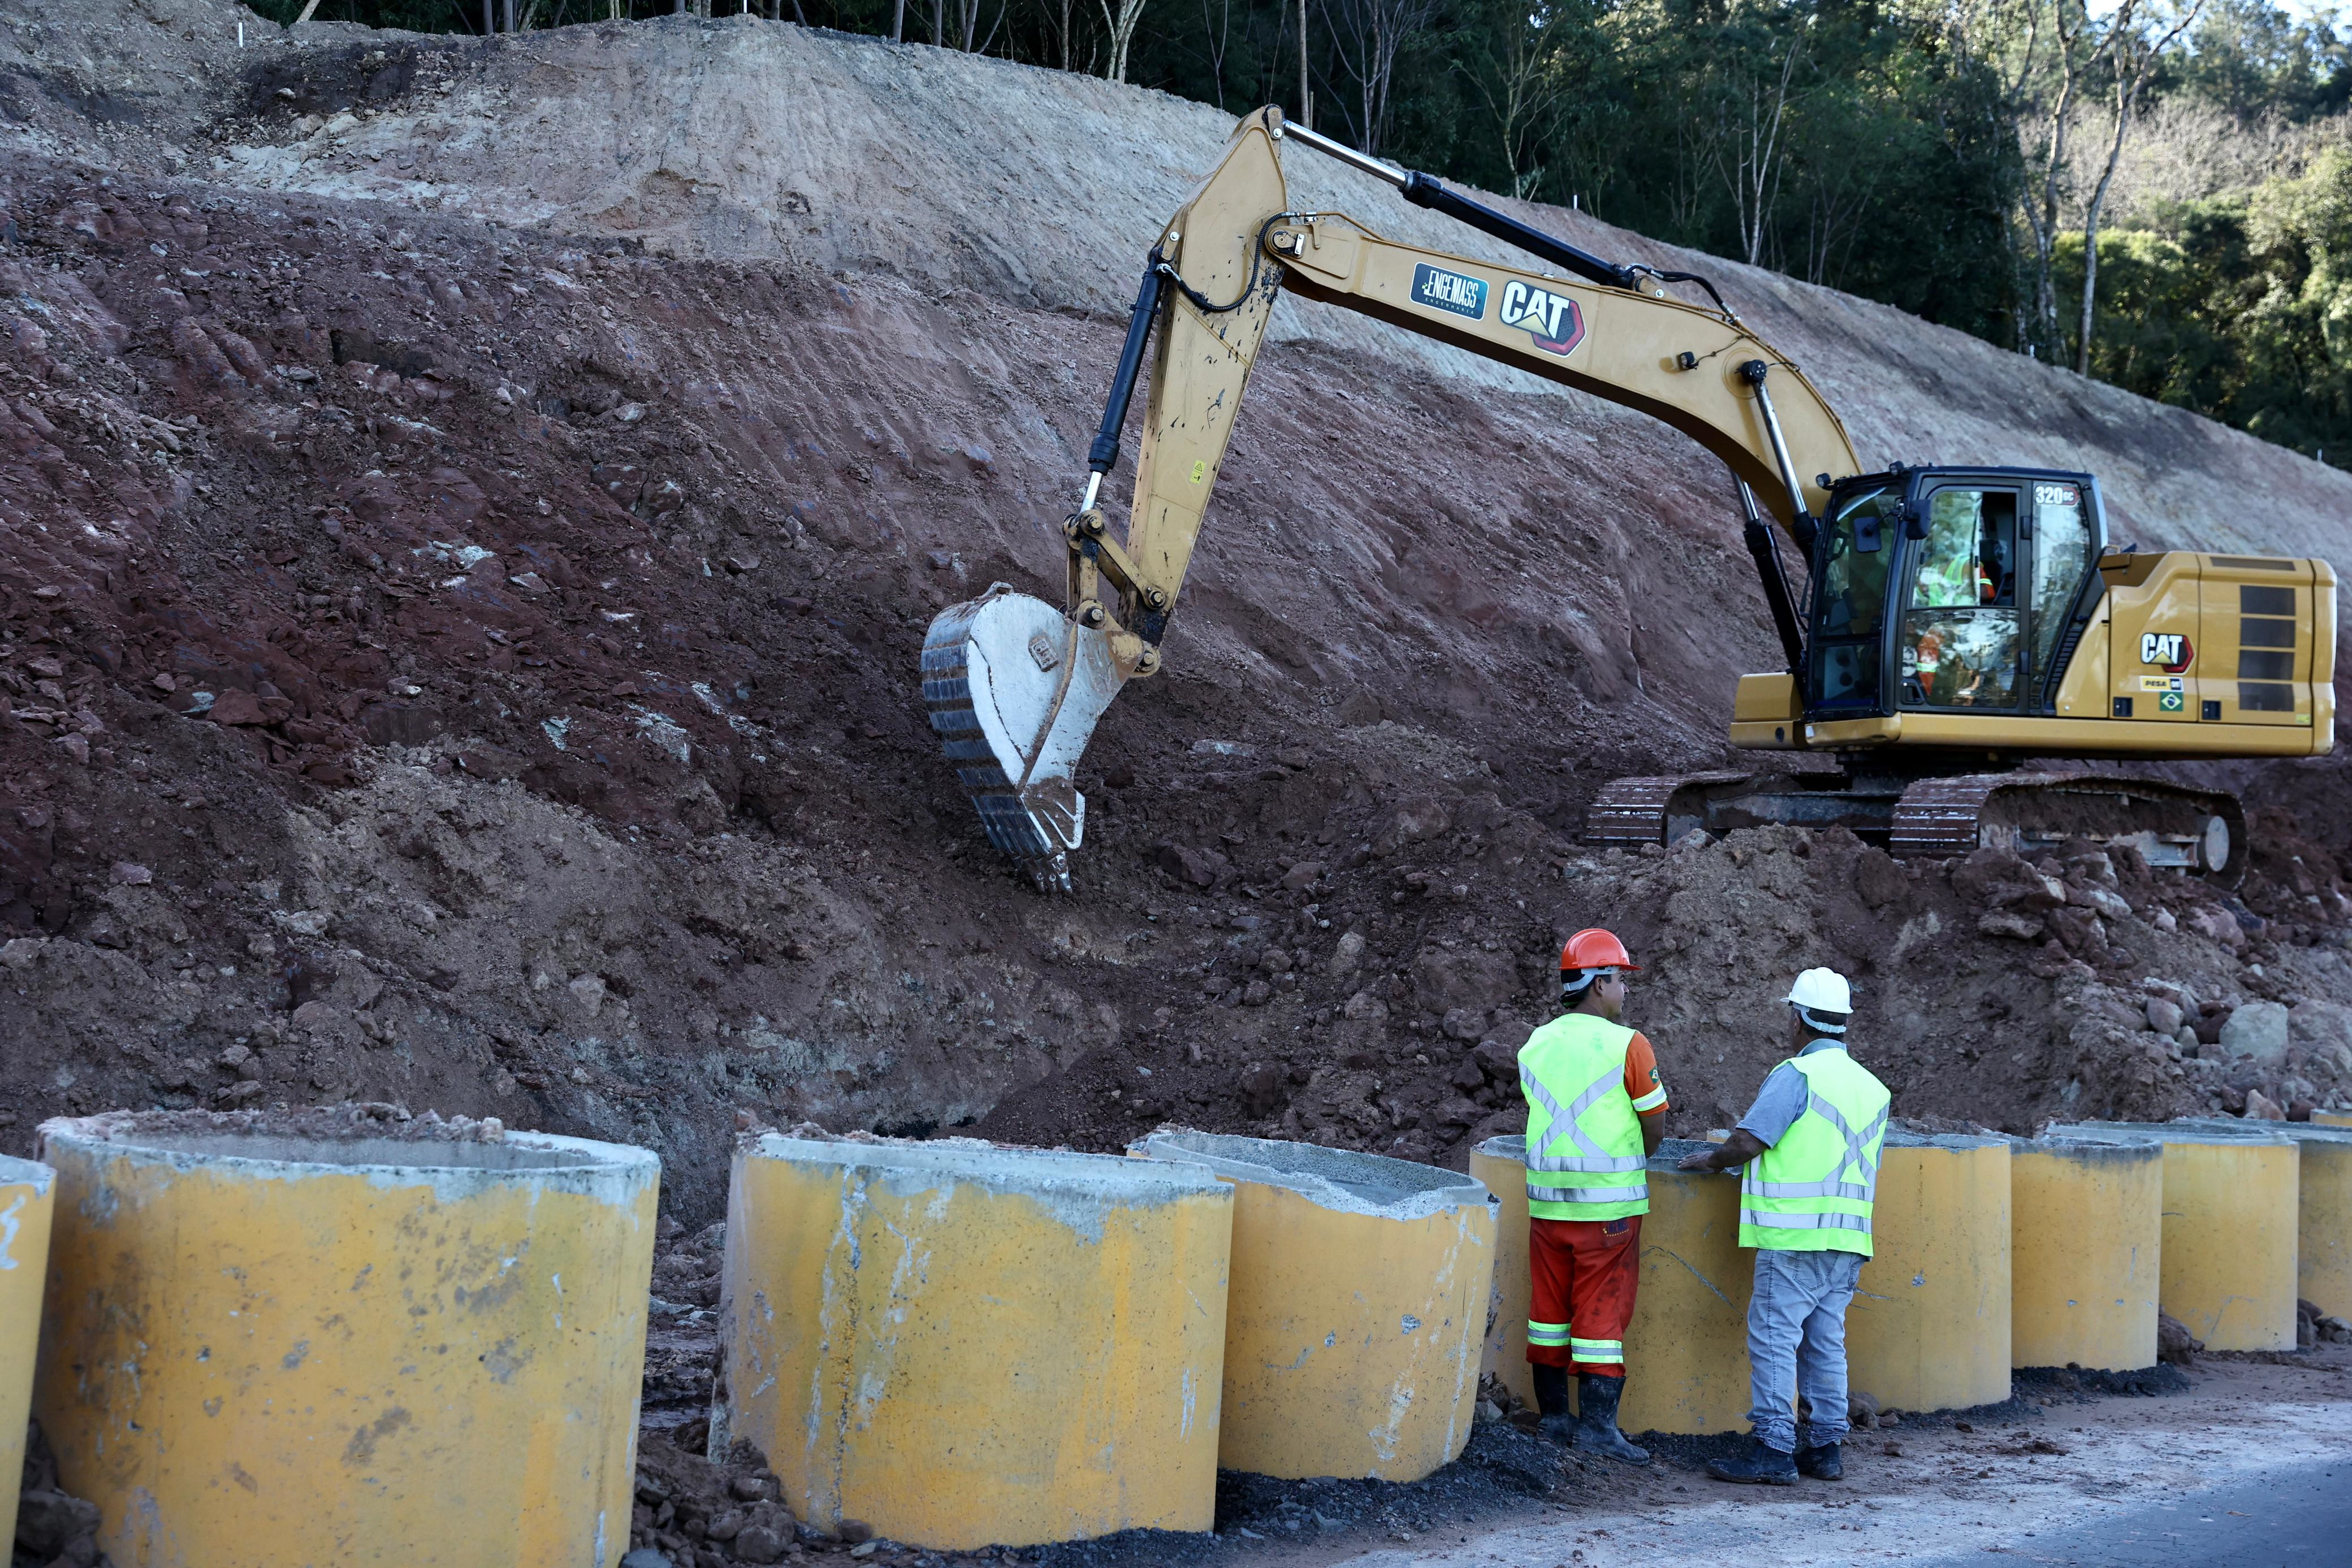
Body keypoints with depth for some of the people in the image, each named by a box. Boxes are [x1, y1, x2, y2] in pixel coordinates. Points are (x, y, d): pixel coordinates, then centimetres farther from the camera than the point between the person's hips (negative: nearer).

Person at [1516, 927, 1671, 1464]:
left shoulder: (1535, 1046, 6)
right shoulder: (1627, 1045, -9)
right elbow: (1656, 1126, -3)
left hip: (1546, 1198, 5)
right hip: (1608, 1203, -5)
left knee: (1549, 1308, 12)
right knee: (1602, 1313, 1)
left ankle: (1553, 1416, 19)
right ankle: (1596, 1423, 2)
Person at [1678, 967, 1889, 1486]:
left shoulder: (1797, 1074, -10)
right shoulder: (1872, 1087, 15)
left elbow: (1748, 1141, -15)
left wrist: (1713, 1160, 4)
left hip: (1796, 1234, -8)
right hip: (1848, 1236, 8)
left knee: (1773, 1337, -4)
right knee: (1825, 1342, 13)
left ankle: (1773, 1450, -4)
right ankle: (1826, 1448, 16)